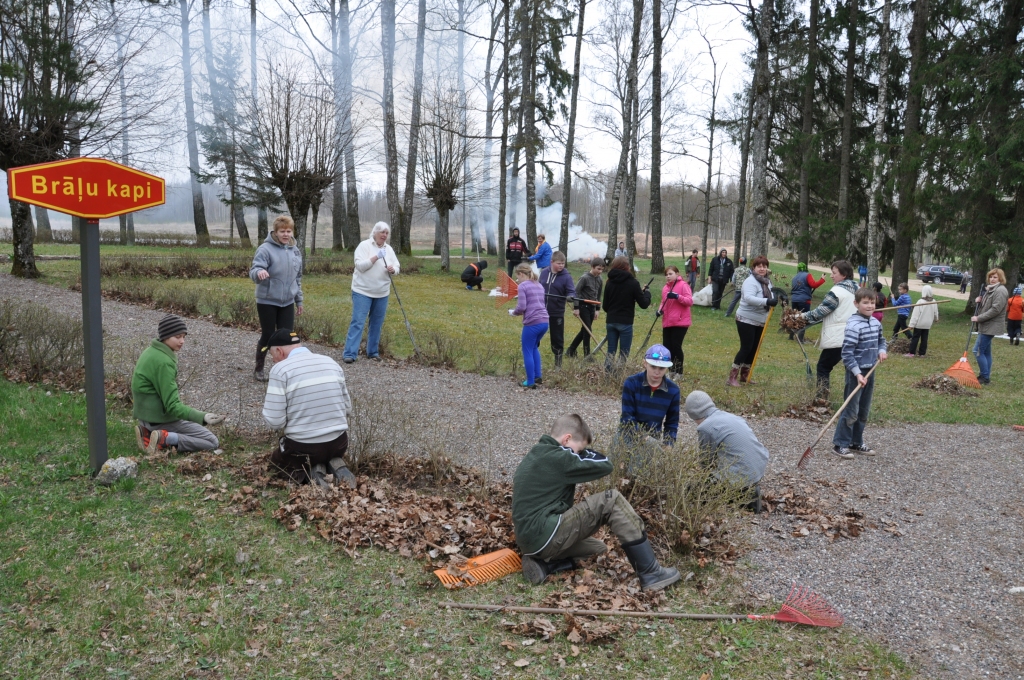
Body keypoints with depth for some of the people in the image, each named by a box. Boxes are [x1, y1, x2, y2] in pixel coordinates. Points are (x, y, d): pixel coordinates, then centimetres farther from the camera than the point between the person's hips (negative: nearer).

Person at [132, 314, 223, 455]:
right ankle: (164, 438, -14)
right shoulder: (163, 362, -23)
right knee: (212, 442, -3)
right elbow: (172, 406, -25)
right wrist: (203, 417, -34)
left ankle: (149, 432, 10)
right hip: (161, 418, -9)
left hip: (146, 414, 9)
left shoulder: (151, 351, 5)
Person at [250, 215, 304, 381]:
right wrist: (259, 272, -46)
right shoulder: (266, 249, -13)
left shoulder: (295, 251, 6)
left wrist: (299, 300, 18)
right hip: (267, 302, -5)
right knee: (268, 336, 4)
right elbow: (254, 271, -22)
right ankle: (258, 369, 23)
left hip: (287, 302, 5)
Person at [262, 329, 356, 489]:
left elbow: (275, 421, -12)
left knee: (276, 460, 30)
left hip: (301, 446, -4)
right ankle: (337, 467, 5)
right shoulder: (332, 363, 5)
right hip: (339, 443, 4)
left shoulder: (280, 369, -12)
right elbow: (348, 409, 8)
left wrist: (267, 401, 7)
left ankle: (311, 472, 0)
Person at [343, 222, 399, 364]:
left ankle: (373, 352, 21)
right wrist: (376, 257, -25)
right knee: (358, 322, -9)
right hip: (362, 291, -5)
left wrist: (393, 270, -13)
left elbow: (397, 267, 9)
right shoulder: (364, 245, -6)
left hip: (382, 293, 5)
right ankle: (349, 353, -8)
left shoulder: (389, 249, 10)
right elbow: (360, 266, -16)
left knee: (377, 324, 10)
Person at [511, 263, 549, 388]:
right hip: (544, 322, 8)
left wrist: (513, 312, 5)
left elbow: (521, 307, -13)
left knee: (527, 352, 6)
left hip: (532, 323, -8)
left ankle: (530, 382, 11)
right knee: (534, 347, 26)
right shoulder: (539, 286, 18)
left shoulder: (523, 286, -6)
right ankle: (538, 375, 23)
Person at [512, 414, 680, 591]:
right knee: (611, 500, -8)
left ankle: (543, 564, 7)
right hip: (544, 536, -10)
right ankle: (651, 574, -7)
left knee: (598, 547, 29)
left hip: (531, 539, 10)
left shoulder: (535, 456, 17)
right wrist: (581, 450, 9)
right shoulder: (556, 457, -12)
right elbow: (605, 465, -6)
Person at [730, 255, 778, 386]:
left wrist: (775, 298, -2)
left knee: (754, 348, 12)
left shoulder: (767, 282, 11)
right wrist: (767, 301, -43)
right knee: (746, 348, -12)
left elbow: (769, 297, 21)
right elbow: (748, 298, -34)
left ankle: (744, 375, 25)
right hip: (746, 320, -9)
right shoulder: (750, 281, -18)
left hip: (759, 322, 9)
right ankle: (732, 377, -7)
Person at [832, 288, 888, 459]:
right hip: (856, 372, -8)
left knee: (863, 411, 14)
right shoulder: (854, 325, -18)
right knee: (851, 411, -5)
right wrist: (857, 373, -23)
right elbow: (847, 353, -20)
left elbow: (881, 340, 24)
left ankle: (856, 443, 25)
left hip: (869, 371, 8)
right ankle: (840, 444, 4)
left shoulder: (876, 323, 7)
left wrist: (882, 350, 2)